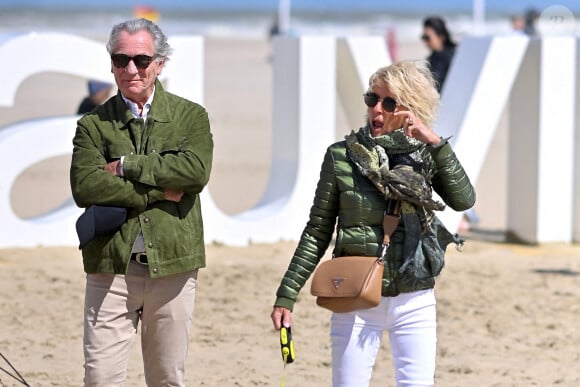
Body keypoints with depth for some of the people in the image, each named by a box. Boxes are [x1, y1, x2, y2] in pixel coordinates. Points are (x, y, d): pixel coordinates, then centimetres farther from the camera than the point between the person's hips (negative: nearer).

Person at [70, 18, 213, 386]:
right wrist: (161, 192, -11)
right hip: (111, 267, -1)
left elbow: (196, 170, -11)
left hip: (173, 265, 1)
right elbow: (85, 186, -10)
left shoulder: (191, 116, 8)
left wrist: (126, 166, -10)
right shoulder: (94, 124, 7)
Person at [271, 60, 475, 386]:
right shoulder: (342, 157, -2)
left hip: (414, 302, 1)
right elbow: (317, 233, 3)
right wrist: (287, 295, 0)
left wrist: (435, 141, -19)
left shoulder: (424, 156, 1)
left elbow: (463, 200, -15)